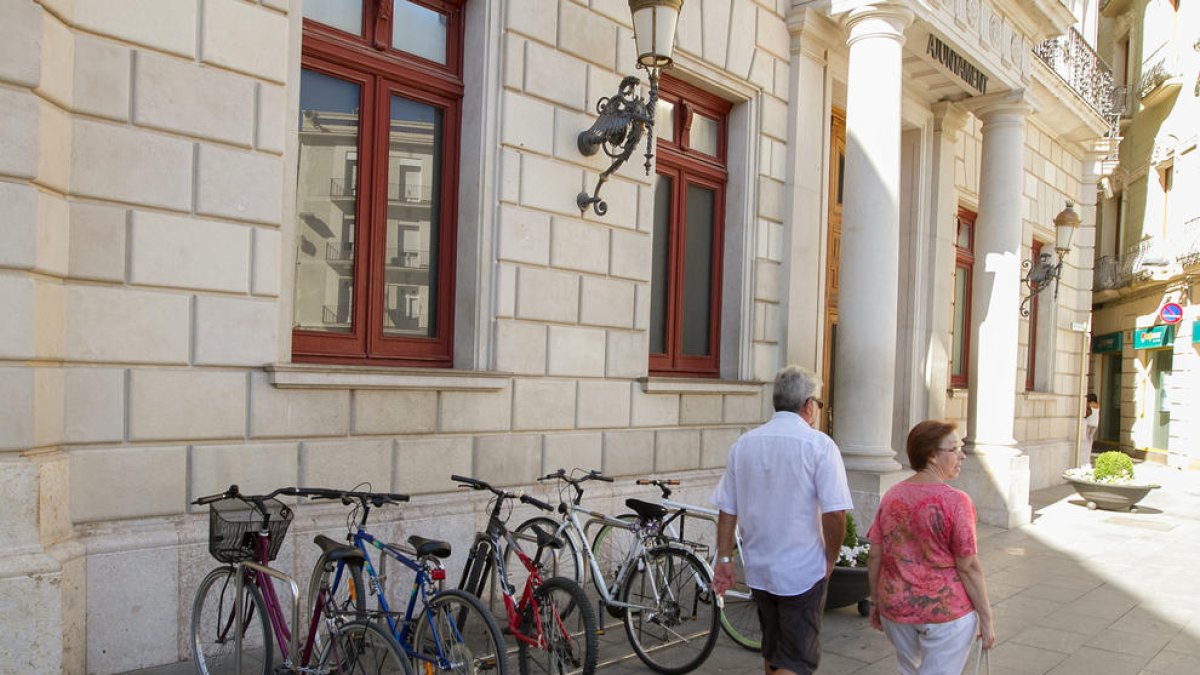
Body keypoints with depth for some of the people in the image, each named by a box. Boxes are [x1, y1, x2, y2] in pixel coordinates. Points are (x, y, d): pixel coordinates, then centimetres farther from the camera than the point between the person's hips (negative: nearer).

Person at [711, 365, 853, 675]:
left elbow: (727, 509, 4)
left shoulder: (743, 444, 2)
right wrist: (830, 560, -3)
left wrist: (724, 559, 11)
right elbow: (835, 513, -18)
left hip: (758, 569, 5)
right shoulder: (819, 445, -13)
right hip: (803, 572, -5)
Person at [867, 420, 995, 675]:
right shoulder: (954, 501, -16)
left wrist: (875, 602, 14)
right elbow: (968, 567, -14)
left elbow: (874, 557, 3)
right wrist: (986, 618, -4)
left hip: (896, 608, 5)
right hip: (946, 612, -5)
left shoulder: (891, 496, 0)